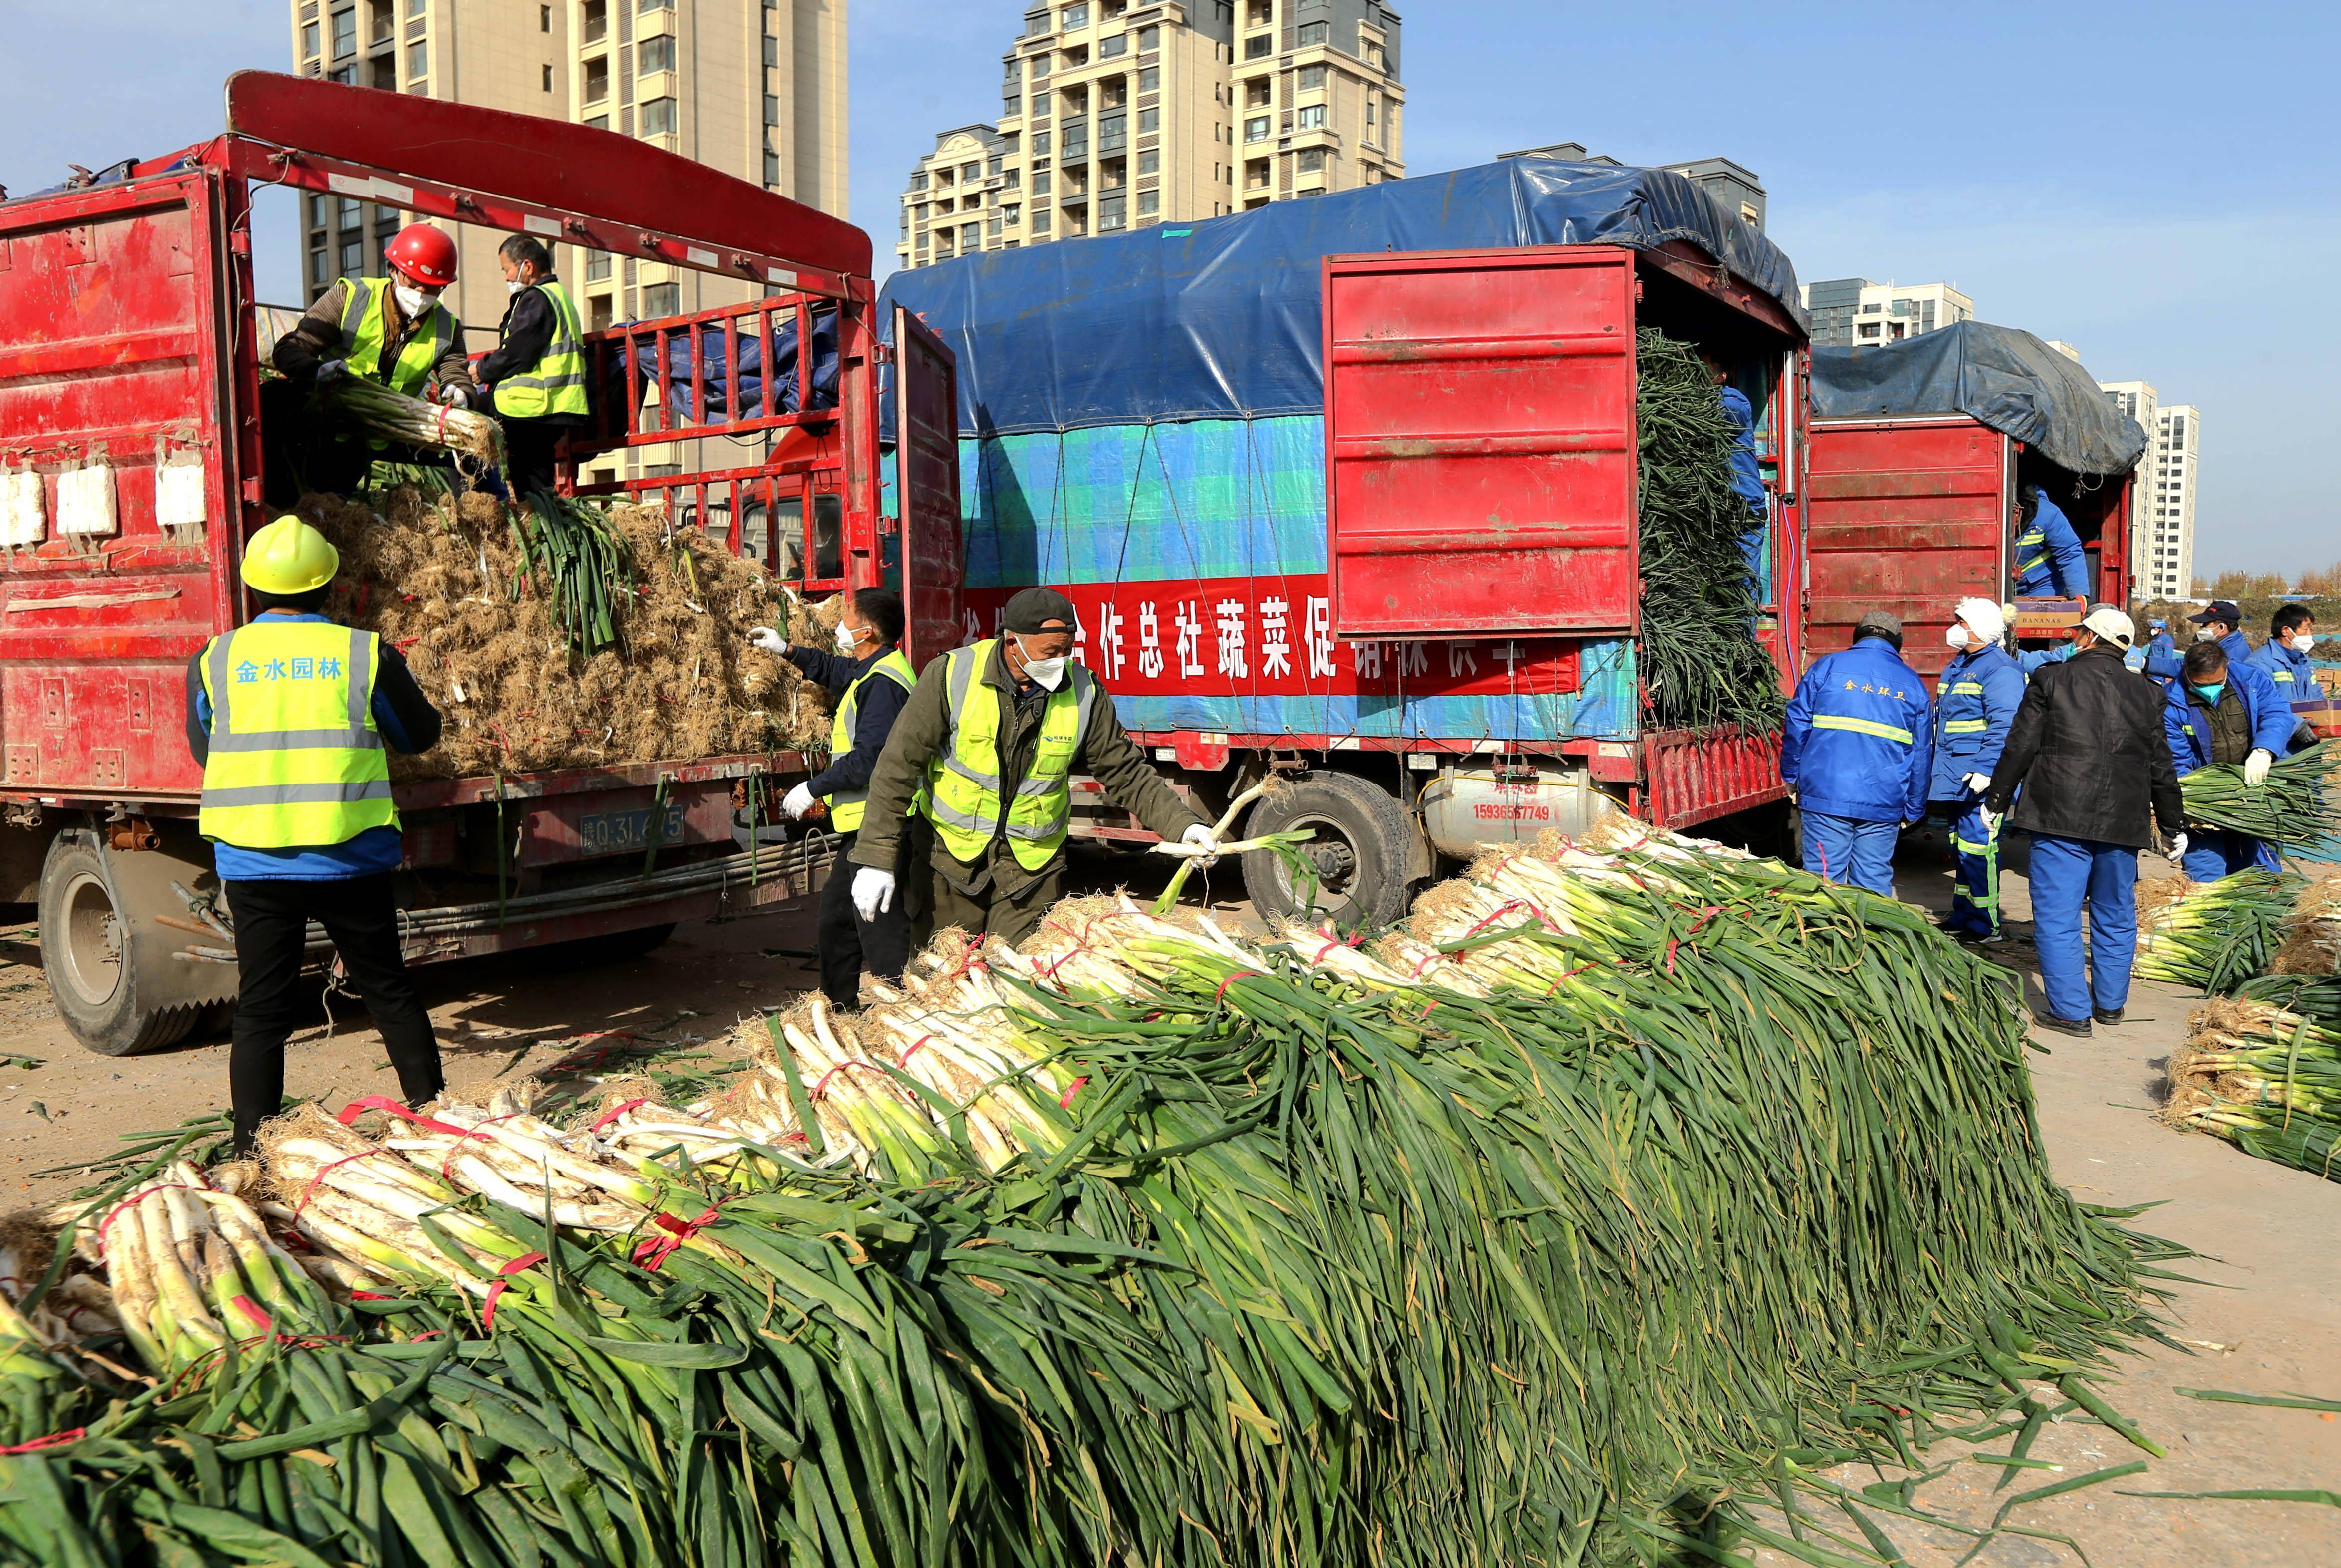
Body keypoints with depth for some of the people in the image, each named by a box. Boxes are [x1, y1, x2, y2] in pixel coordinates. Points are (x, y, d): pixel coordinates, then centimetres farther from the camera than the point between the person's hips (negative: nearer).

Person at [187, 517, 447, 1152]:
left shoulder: (214, 661, 2)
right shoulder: (366, 654, -3)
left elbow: (203, 750, 16)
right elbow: (420, 734, 11)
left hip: (253, 862, 1)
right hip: (352, 860, -1)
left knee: (261, 1012, 8)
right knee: (389, 993, 13)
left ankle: (253, 1150, 9)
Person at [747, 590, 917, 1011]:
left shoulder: (883, 683, -19)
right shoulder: (873, 671, 15)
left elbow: (869, 760, -25)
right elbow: (835, 670, 40)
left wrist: (813, 789, -15)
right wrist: (787, 651, 36)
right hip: (863, 824, 11)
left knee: (880, 927, -9)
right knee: (834, 922, 21)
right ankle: (840, 1009, 33)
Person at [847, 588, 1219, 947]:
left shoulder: (1083, 692, -6)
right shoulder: (952, 675, -13)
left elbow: (1126, 772, 4)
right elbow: (898, 766, -10)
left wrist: (1181, 825, -9)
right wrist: (876, 858, -12)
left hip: (1032, 865, 1)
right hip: (952, 850, -1)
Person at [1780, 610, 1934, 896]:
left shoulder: (1826, 667, 6)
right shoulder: (1913, 684, 13)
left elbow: (1797, 726, 3)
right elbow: (1922, 752, 15)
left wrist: (1791, 777, 13)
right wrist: (1913, 810, 21)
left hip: (1825, 795, -2)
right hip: (1884, 804, 2)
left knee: (1824, 877, 0)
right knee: (1874, 884, 7)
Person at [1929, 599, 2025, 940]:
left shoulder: (2000, 669, -11)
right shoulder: (1956, 667, 19)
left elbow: (2004, 727, -19)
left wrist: (1985, 769, -26)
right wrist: (1938, 768, 25)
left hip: (1980, 780, -10)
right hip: (1956, 779, 10)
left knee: (1976, 846, -9)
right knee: (1961, 845, 15)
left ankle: (1985, 924, -3)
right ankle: (1962, 916, 24)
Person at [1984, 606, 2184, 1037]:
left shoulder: (2052, 680, -2)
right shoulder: (2145, 693, 10)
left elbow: (2019, 747, -2)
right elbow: (2161, 767, 13)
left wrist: (1996, 800, 8)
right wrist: (2174, 825, 22)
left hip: (2060, 819, -4)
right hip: (2123, 824, 4)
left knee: (2057, 916, 0)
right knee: (2116, 916, 16)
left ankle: (2071, 1011, 0)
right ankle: (2110, 1003, 26)